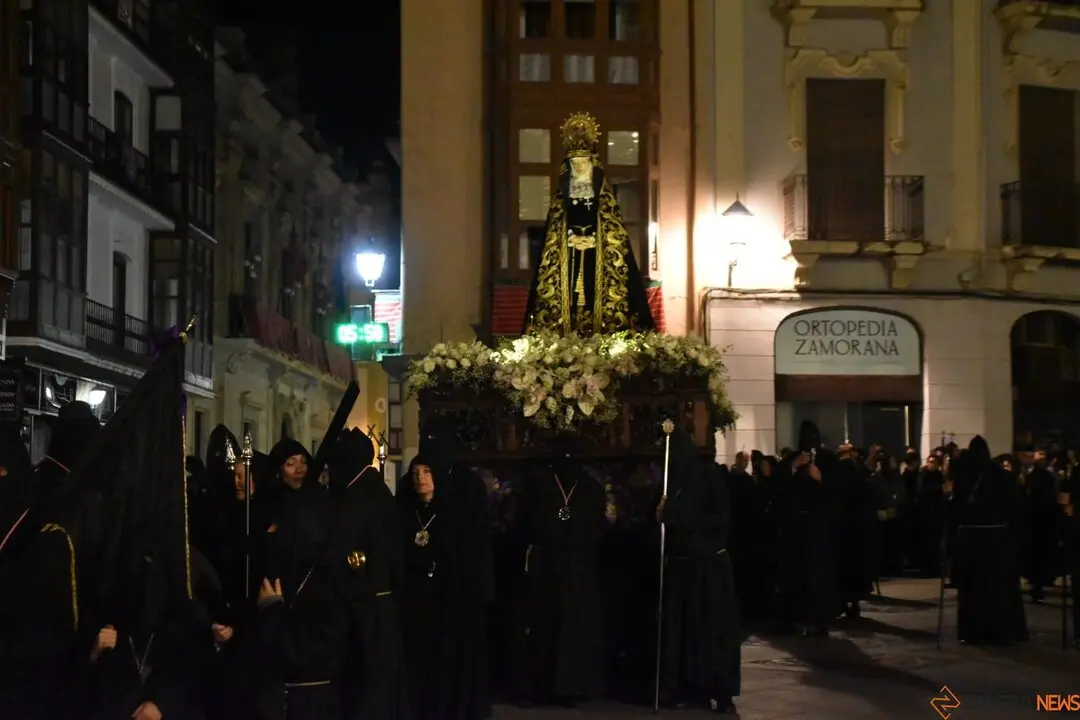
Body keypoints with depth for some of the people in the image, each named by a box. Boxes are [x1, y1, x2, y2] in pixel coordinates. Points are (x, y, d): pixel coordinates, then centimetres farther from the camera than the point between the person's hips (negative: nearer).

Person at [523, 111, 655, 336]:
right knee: (567, 301, -8)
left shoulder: (606, 201, 6)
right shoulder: (560, 200, 9)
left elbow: (615, 238, 2)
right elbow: (552, 238, 7)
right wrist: (570, 240, -10)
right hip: (567, 263, 1)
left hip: (598, 262, -1)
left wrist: (593, 241, -12)